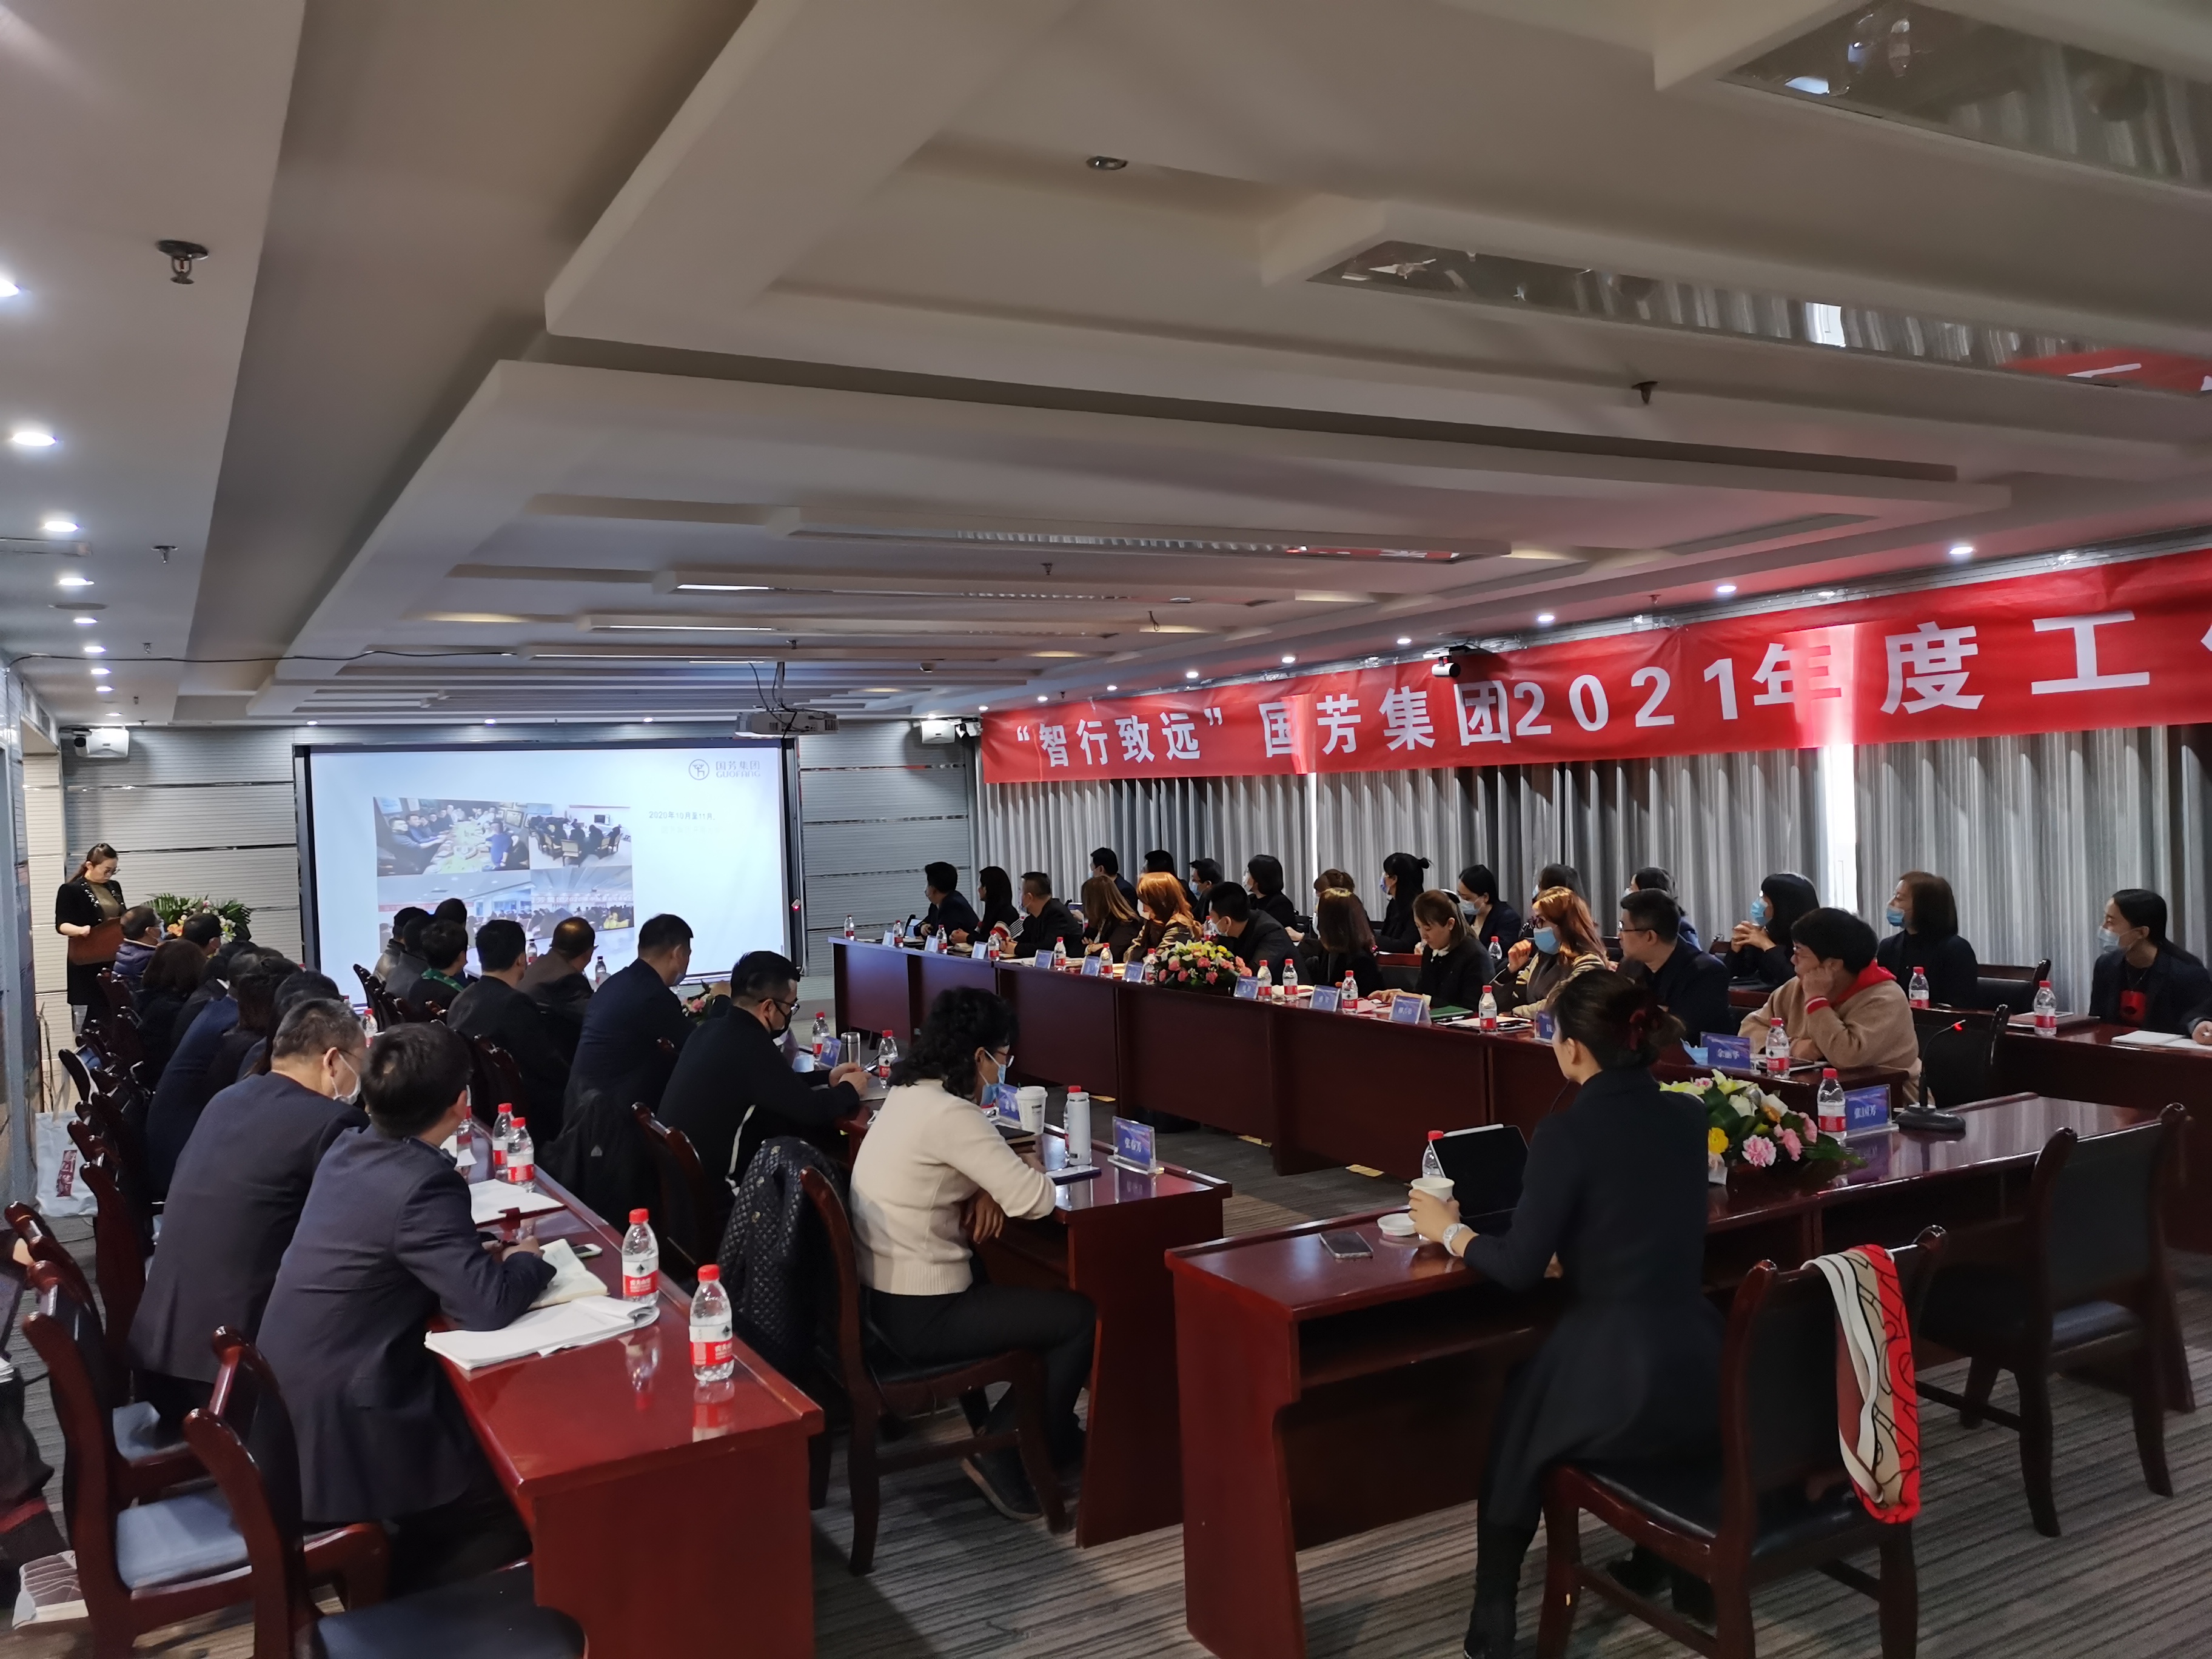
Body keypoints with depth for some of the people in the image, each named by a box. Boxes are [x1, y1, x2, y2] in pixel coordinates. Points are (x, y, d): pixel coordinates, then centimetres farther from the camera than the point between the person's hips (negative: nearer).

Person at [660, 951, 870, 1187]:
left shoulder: (712, 1030, 3)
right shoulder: (750, 1046, -23)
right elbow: (812, 1110, -15)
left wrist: (827, 1078, 21)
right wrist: (848, 1089, 3)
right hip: (712, 1181, -8)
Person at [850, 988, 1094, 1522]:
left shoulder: (906, 1094, 4)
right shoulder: (950, 1113, -24)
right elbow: (1034, 1200, -24)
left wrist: (985, 1190, -1)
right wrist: (1026, 1175, -1)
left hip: (882, 1295, 9)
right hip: (919, 1317, -9)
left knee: (1041, 1293, 22)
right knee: (1080, 1317, 1)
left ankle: (1051, 1438, 30)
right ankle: (1001, 1455, 9)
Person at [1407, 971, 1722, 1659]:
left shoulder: (1567, 1132, -15)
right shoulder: (1688, 1116, 4)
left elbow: (1519, 1268, -11)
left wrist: (1449, 1231, 6)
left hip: (1617, 1374, -6)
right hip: (1700, 1364, 6)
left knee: (1515, 1429, 24)